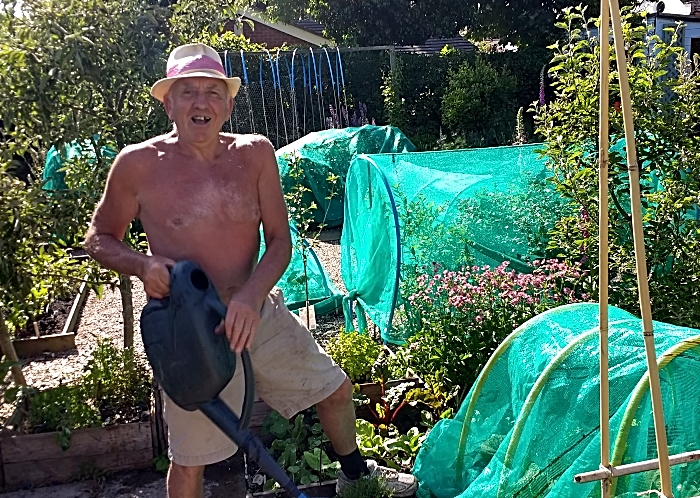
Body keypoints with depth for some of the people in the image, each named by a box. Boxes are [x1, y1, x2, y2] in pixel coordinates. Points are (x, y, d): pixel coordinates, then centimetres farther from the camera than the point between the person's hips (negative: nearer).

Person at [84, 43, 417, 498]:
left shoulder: (255, 154, -6)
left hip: (259, 312, 4)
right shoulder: (138, 165, -13)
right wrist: (142, 264, -22)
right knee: (189, 460, 6)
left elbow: (280, 240, -4)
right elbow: (99, 238, 0)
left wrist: (250, 296, -22)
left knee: (336, 390, 18)